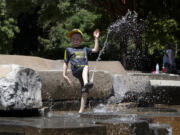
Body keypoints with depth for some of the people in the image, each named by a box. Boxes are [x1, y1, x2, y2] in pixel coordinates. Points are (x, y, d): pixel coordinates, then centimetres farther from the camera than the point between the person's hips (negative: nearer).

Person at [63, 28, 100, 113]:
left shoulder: (84, 49, 29)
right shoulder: (68, 50, 21)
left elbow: (95, 50, 24)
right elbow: (66, 63, 18)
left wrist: (96, 38, 21)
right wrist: (64, 75, 7)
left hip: (84, 72, 3)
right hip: (76, 70, -3)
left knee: (85, 91, -13)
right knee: (86, 67, -38)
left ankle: (81, 110, -17)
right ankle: (86, 83, -65)